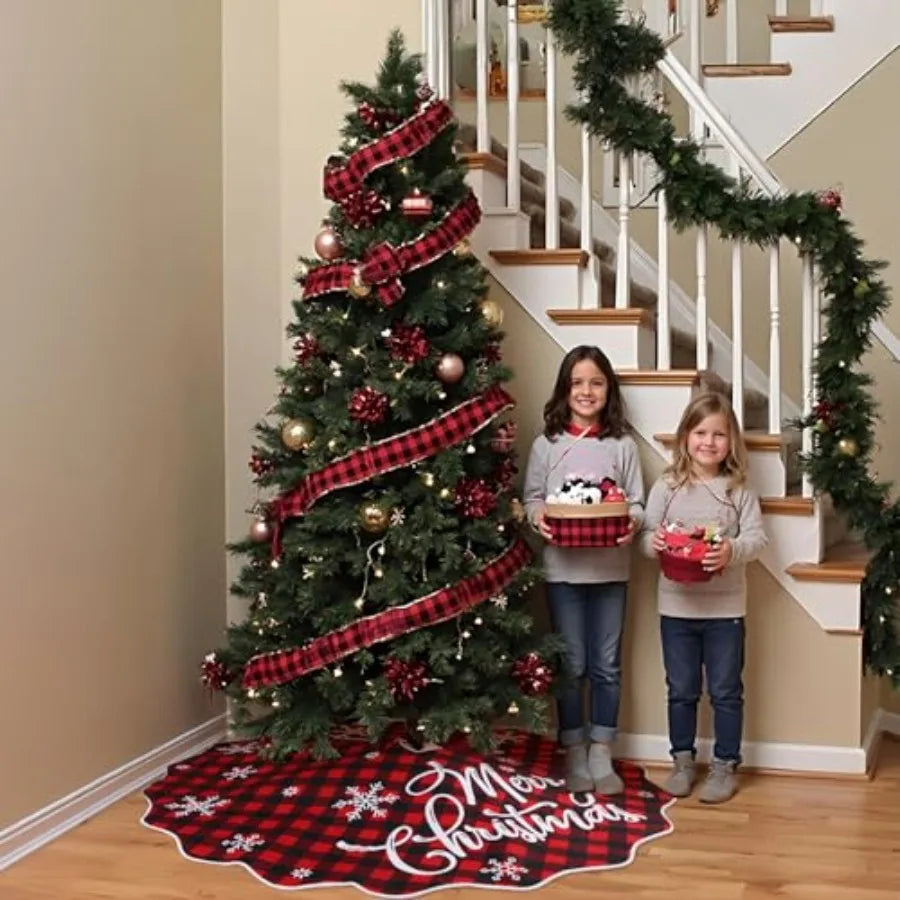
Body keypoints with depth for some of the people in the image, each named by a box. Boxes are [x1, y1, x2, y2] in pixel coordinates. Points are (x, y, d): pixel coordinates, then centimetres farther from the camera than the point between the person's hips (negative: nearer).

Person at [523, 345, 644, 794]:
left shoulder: (623, 445, 2)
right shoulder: (546, 444, 1)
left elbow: (636, 502, 3)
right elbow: (531, 498, 3)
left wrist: (631, 521, -18)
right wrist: (540, 518, -18)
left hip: (610, 568, 1)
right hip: (563, 568, -1)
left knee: (606, 666, 9)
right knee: (572, 665, 7)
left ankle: (601, 755, 22)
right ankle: (575, 755, 21)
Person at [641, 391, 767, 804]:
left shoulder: (739, 490, -2)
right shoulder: (667, 486, 0)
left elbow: (756, 537, -8)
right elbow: (646, 534, -2)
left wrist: (733, 550, -28)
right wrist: (653, 542, -25)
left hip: (725, 607, -1)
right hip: (676, 605, 1)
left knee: (725, 691, 9)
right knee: (681, 690, 13)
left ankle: (724, 766, 22)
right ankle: (683, 761, 28)